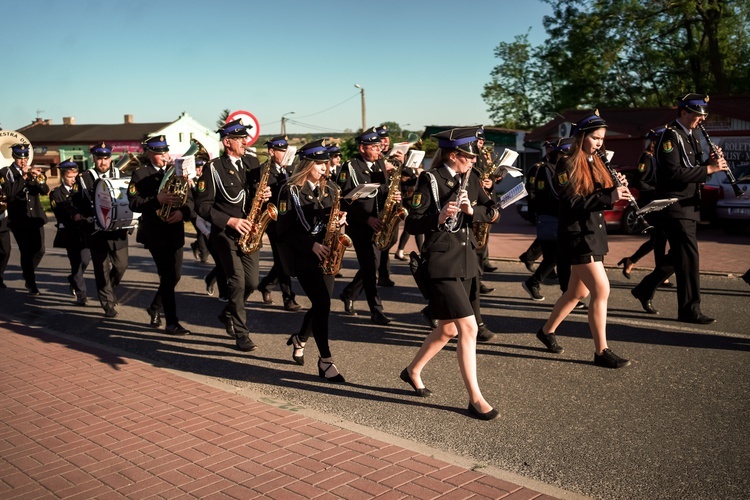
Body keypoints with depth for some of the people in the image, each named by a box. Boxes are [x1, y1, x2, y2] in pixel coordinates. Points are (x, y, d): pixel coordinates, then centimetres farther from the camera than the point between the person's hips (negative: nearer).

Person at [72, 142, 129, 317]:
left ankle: (111, 289, 34)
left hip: (117, 229, 2)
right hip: (96, 231, -2)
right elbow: (77, 203, 2)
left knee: (121, 265, 5)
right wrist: (79, 215, -15)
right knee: (102, 269, 3)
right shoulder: (84, 177, 0)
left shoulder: (119, 175, 7)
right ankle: (108, 303, 13)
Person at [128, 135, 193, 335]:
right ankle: (171, 323, -1)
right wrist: (158, 199, -25)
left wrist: (182, 211, -16)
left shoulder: (176, 171, 11)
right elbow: (134, 203, -13)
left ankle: (155, 307, 36)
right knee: (168, 276, -8)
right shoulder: (140, 174, -2)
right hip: (155, 232, -5)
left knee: (174, 276, 11)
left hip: (175, 232, 5)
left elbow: (189, 199, 5)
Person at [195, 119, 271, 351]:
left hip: (248, 232, 5)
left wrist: (265, 195, -6)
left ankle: (228, 314, 33)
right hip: (226, 234, -5)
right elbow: (202, 206, -10)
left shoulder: (252, 162, 9)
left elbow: (260, 190, 19)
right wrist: (230, 220, -19)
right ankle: (241, 334, 3)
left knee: (252, 282, 5)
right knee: (237, 282, -10)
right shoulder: (213, 168, -8)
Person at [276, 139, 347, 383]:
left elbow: (336, 216, 18)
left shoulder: (330, 188, 10)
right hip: (303, 256, -6)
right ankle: (325, 360, -3)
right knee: (322, 303, -13)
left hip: (326, 254, 6)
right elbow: (285, 229, -11)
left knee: (321, 304, 9)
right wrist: (311, 245, -20)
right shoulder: (291, 191, -7)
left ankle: (299, 339, 37)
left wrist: (340, 219, -6)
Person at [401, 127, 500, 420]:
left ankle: (413, 371, 37)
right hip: (441, 264, -8)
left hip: (466, 262, 8)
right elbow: (412, 225, -14)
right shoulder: (430, 180, -11)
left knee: (448, 329, 15)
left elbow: (492, 213, 6)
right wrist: (440, 217, -30)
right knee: (468, 328, -11)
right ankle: (475, 399, -2)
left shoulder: (470, 180, 9)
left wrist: (472, 209, -14)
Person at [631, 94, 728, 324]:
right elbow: (674, 174, -23)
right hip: (675, 207, -9)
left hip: (689, 207, 9)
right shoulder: (670, 136, -12)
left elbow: (693, 172, 18)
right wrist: (708, 169, -22)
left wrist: (709, 162, 0)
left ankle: (644, 289, 27)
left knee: (679, 255, 14)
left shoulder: (692, 137, 16)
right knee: (689, 256, -7)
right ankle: (690, 310, 0)